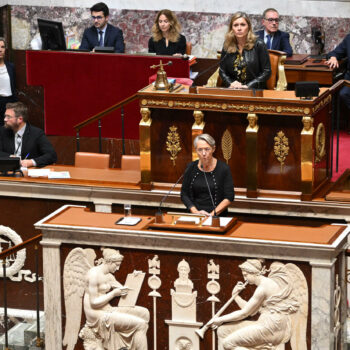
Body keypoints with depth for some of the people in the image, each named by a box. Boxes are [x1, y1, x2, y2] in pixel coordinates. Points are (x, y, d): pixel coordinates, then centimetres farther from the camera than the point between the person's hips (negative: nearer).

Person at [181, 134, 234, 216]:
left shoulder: (223, 168, -2)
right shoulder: (191, 168, 7)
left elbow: (229, 197, -3)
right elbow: (184, 195, 10)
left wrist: (212, 214, -11)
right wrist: (195, 212, -5)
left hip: (217, 216, -2)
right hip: (194, 217, 2)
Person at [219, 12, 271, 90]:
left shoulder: (258, 45, -1)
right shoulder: (227, 46, 8)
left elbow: (267, 72, -3)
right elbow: (222, 71, 13)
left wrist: (248, 86, -13)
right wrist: (231, 83, -8)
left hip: (255, 90, -3)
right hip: (232, 91, 3)